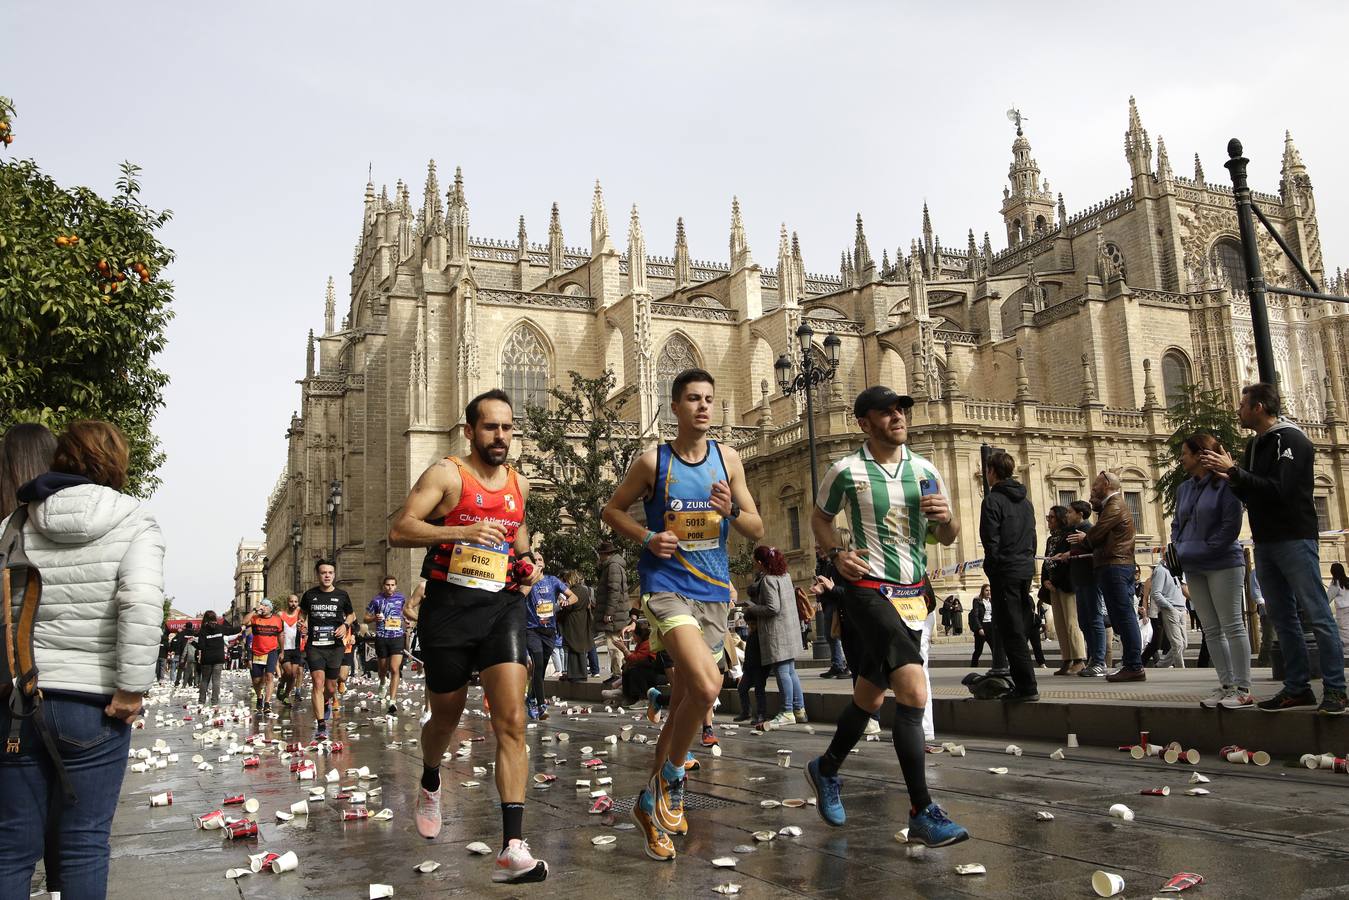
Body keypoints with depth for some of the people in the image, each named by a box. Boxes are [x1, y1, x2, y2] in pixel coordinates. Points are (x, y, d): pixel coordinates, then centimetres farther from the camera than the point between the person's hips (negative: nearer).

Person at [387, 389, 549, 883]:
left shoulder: (519, 484, 11)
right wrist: (462, 531, -27)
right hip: (449, 606, -3)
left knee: (512, 721, -13)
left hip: (503, 606, 3)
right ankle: (430, 784, 50)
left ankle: (512, 849, -15)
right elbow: (398, 531, -15)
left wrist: (524, 561, 12)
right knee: (446, 718, 15)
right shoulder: (447, 474, -6)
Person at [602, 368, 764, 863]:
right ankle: (671, 776, -1)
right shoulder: (653, 461, -2)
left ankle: (651, 804, 29)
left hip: (715, 593, 5)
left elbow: (757, 530, 8)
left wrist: (732, 511, -14)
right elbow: (613, 510, 9)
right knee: (707, 685, -26)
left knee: (683, 701, 12)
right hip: (667, 587, -5)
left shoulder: (727, 459, 6)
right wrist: (647, 537, -9)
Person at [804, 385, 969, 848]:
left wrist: (946, 518, -8)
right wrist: (837, 553, -7)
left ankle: (827, 769, 40)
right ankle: (922, 813, -14)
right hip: (869, 590, -6)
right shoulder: (846, 471, -4)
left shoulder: (925, 471, 8)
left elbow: (947, 538, 15)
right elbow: (820, 517, 12)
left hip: (913, 594, 6)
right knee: (914, 693, -20)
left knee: (870, 696, 16)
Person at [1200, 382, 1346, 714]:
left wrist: (1233, 470, -20)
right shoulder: (1255, 444, 15)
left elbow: (1279, 490, -22)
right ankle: (1297, 687, 14)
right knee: (1283, 618, 9)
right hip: (1265, 543, 9)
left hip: (1294, 539, -8)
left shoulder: (1291, 440, -10)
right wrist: (1228, 477, 0)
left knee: (1317, 615, -5)